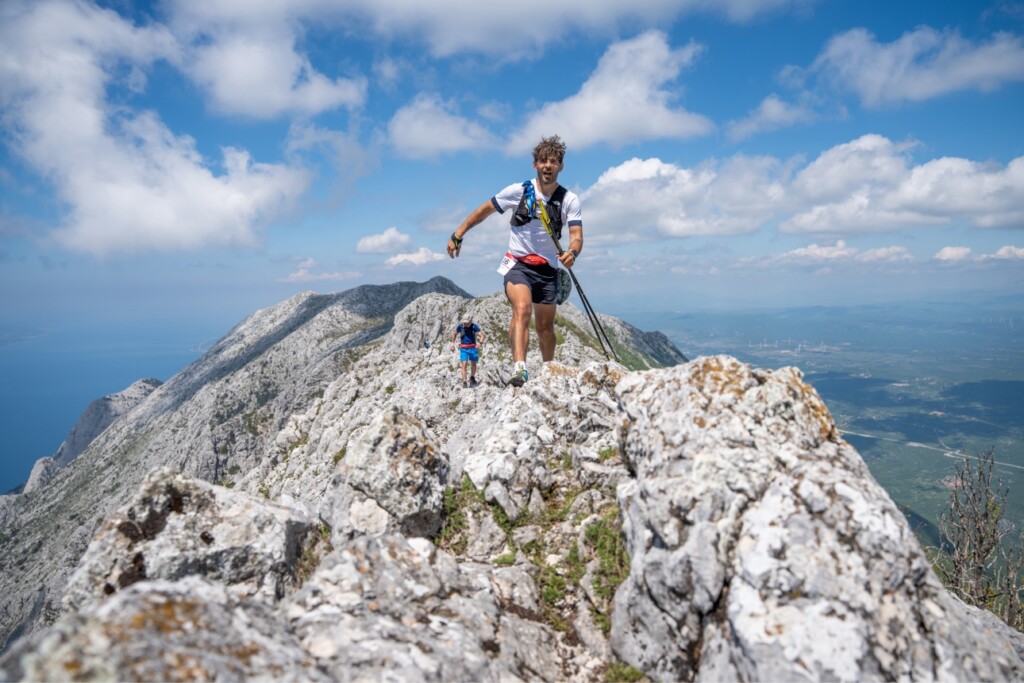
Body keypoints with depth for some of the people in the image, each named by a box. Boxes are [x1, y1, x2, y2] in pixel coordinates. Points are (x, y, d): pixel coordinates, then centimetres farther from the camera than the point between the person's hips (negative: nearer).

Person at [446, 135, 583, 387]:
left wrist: (572, 252, -36)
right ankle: (519, 369, -42)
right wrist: (457, 235, 2)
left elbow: (576, 236, -13)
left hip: (548, 268, 3)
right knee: (522, 309, -29)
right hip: (517, 264, -2)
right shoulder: (518, 191, -7)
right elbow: (484, 210, 3)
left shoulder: (570, 200, -4)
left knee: (545, 326, 12)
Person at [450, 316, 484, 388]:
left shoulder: (474, 326, -11)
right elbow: (454, 334, 9)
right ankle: (464, 382, -14)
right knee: (464, 364, -13)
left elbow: (482, 335, -17)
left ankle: (472, 378, 37)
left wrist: (480, 342, -37)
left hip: (473, 348, 1)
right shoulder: (460, 326, -8)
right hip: (463, 349, -1)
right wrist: (452, 344, 6)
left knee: (474, 364, 13)